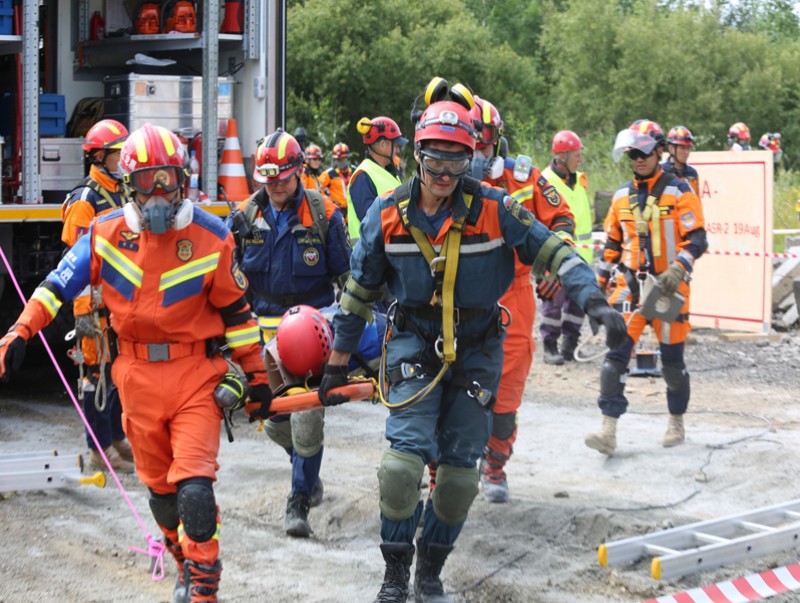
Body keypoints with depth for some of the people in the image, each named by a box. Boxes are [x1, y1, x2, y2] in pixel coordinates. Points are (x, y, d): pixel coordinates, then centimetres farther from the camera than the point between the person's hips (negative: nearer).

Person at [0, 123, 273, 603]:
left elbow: (236, 310, 3)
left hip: (196, 377, -3)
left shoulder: (211, 237, -4)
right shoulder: (107, 233, -1)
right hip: (138, 378, 3)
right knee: (160, 490, 13)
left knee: (194, 489, -14)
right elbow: (61, 283, 6)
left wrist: (256, 375, 4)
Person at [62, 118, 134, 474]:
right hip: (98, 302, -8)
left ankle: (117, 438, 27)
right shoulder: (86, 200, -11)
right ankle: (100, 450, 4)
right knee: (100, 371, -3)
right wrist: (84, 310, -21)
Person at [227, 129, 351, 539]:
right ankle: (308, 472, 37)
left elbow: (345, 275, 5)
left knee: (307, 416, -11)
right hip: (267, 331, 3)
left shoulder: (322, 214, -3)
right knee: (276, 421, 9)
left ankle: (299, 501, -1)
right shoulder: (246, 216, 4)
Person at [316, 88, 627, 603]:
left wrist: (595, 301, -24)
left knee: (460, 464, 4)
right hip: (415, 344, 0)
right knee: (407, 451, -14)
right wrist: (337, 363, 7)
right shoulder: (388, 214, -8)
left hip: (477, 348, 1)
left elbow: (554, 253, -9)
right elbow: (359, 291, 3)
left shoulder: (494, 209, -14)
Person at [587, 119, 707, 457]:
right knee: (617, 353, -10)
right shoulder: (622, 196, 11)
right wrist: (599, 282, 14)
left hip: (669, 288, -3)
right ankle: (608, 431, -13)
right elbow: (612, 243, 19)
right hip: (630, 287, 3)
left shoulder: (679, 192, -4)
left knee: (672, 359, 8)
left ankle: (676, 423, 29)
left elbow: (696, 239, -9)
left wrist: (678, 269, -25)